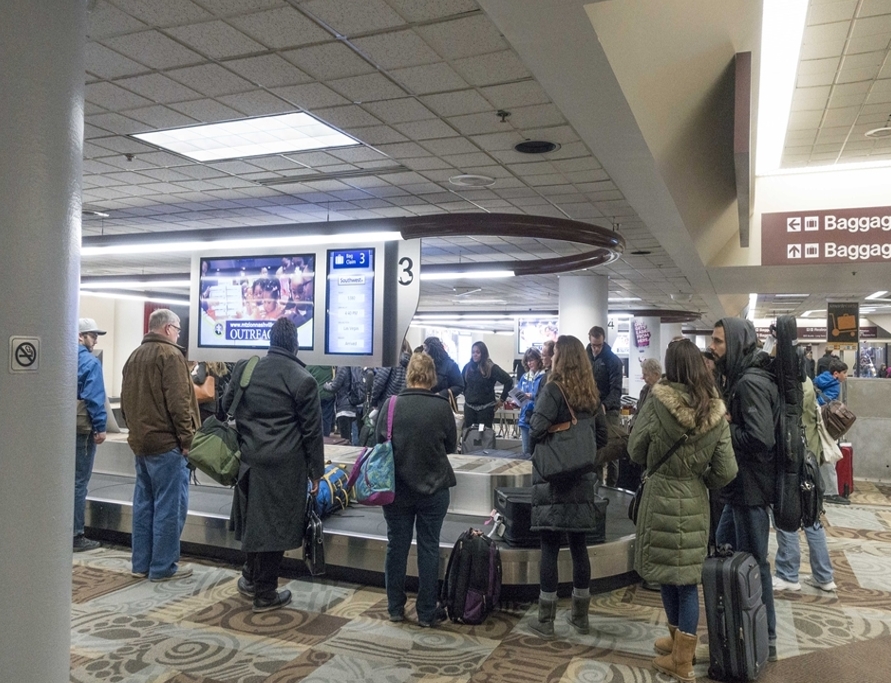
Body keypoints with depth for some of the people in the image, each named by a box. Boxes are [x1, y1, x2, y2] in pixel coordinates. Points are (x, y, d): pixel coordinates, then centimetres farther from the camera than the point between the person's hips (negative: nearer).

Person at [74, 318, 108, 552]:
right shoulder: (90, 362, -12)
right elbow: (95, 398, -17)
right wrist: (100, 427, -14)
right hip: (82, 427, -7)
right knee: (79, 482, -2)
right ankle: (75, 536, 2)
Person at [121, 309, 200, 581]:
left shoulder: (134, 356, 15)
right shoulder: (170, 354, -12)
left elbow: (126, 400, 19)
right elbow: (178, 402, -18)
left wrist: (136, 429, 20)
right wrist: (187, 438, -13)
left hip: (140, 441, 9)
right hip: (166, 442, -9)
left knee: (144, 503, 13)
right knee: (169, 505, -2)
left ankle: (141, 563, 20)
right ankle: (163, 566, 3)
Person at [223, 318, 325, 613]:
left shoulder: (244, 368, 2)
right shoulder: (303, 380, -10)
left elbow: (226, 405, 13)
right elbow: (312, 431, -7)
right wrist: (316, 472, 1)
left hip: (250, 459, 5)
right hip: (285, 464, -5)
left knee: (253, 519, 20)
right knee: (275, 524, 5)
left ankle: (251, 579, 36)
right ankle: (265, 594, 16)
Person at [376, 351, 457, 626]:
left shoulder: (391, 405, -11)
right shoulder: (442, 407, -12)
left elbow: (379, 441, 0)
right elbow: (451, 445, 0)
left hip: (397, 488, 1)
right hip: (434, 488, -1)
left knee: (397, 546, 13)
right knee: (429, 548, 9)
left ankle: (395, 608, 25)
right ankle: (426, 612, 18)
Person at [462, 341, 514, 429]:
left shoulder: (491, 368, -10)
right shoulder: (467, 367, 4)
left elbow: (508, 381, -12)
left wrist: (502, 399, -9)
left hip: (486, 408, -4)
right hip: (469, 407, 4)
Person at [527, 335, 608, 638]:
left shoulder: (554, 389, -13)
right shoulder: (591, 393, 7)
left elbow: (536, 431, -19)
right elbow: (602, 435, 11)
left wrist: (533, 420, 1)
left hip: (552, 479, -6)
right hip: (583, 479, 6)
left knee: (550, 547, 1)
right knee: (579, 545, 13)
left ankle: (545, 620, 9)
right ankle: (580, 615, 24)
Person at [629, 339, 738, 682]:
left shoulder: (657, 401, -17)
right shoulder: (715, 409, -6)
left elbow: (635, 450, -5)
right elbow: (726, 470, -4)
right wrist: (701, 480, 14)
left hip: (661, 496, -3)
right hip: (696, 500, 4)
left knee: (667, 574, 11)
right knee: (687, 577, 14)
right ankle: (682, 649, 26)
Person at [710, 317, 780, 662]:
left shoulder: (751, 383, -21)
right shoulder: (740, 379, 10)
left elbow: (760, 439, -30)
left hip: (751, 486, -10)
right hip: (740, 484, 10)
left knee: (752, 563, 3)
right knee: (723, 549, 21)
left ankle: (764, 639, 19)